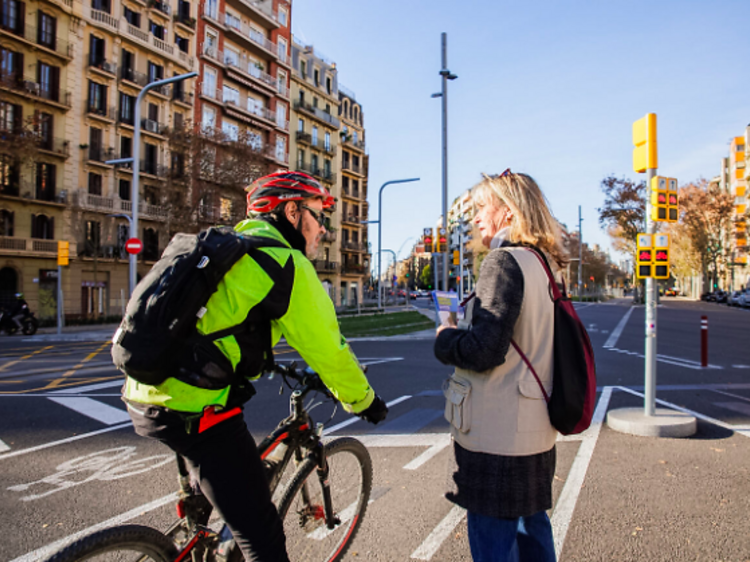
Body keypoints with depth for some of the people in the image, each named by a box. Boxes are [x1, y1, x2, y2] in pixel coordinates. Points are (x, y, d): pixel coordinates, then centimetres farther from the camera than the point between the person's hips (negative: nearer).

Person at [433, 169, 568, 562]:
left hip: (498, 439, -9)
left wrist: (444, 339, -7)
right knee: (531, 529, 25)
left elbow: (484, 349, -24)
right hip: (535, 432, 9)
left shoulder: (503, 260, -17)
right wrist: (462, 327, 14)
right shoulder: (542, 264, 10)